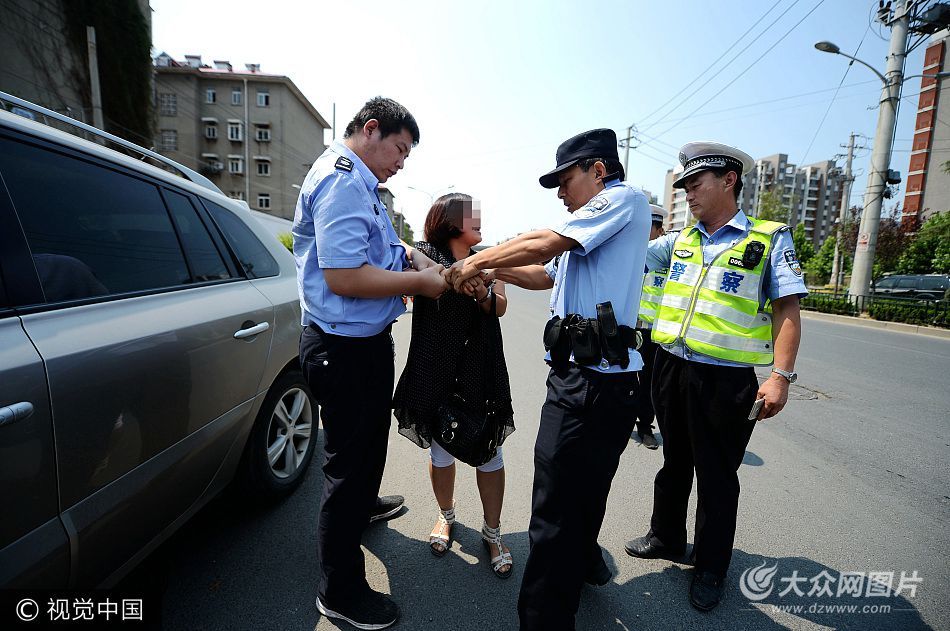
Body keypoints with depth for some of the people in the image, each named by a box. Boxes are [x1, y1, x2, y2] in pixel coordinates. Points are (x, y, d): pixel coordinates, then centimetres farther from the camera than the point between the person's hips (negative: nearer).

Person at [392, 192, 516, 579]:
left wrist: (484, 293, -19)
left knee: (489, 452, 6)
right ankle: (446, 515, 39)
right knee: (440, 449, 13)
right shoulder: (424, 254, 1)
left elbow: (500, 307, 1)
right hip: (435, 370, -2)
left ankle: (493, 532, 26)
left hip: (482, 371, 3)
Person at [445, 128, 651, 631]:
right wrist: (494, 268, 12)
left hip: (595, 378, -10)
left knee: (554, 512, -5)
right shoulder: (593, 223, 23)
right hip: (587, 372, 10)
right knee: (584, 490, 26)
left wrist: (475, 261, -4)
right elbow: (548, 274, 25)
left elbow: (543, 244, -14)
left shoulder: (625, 198, -5)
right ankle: (584, 562, 46)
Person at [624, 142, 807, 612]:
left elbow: (786, 310, -7)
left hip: (725, 380, -4)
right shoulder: (679, 241, 9)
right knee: (674, 462, 20)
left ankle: (710, 569, 32)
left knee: (717, 477, 11)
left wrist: (781, 375, -14)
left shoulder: (770, 239, -3)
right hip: (670, 368, 5)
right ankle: (666, 538, 41)